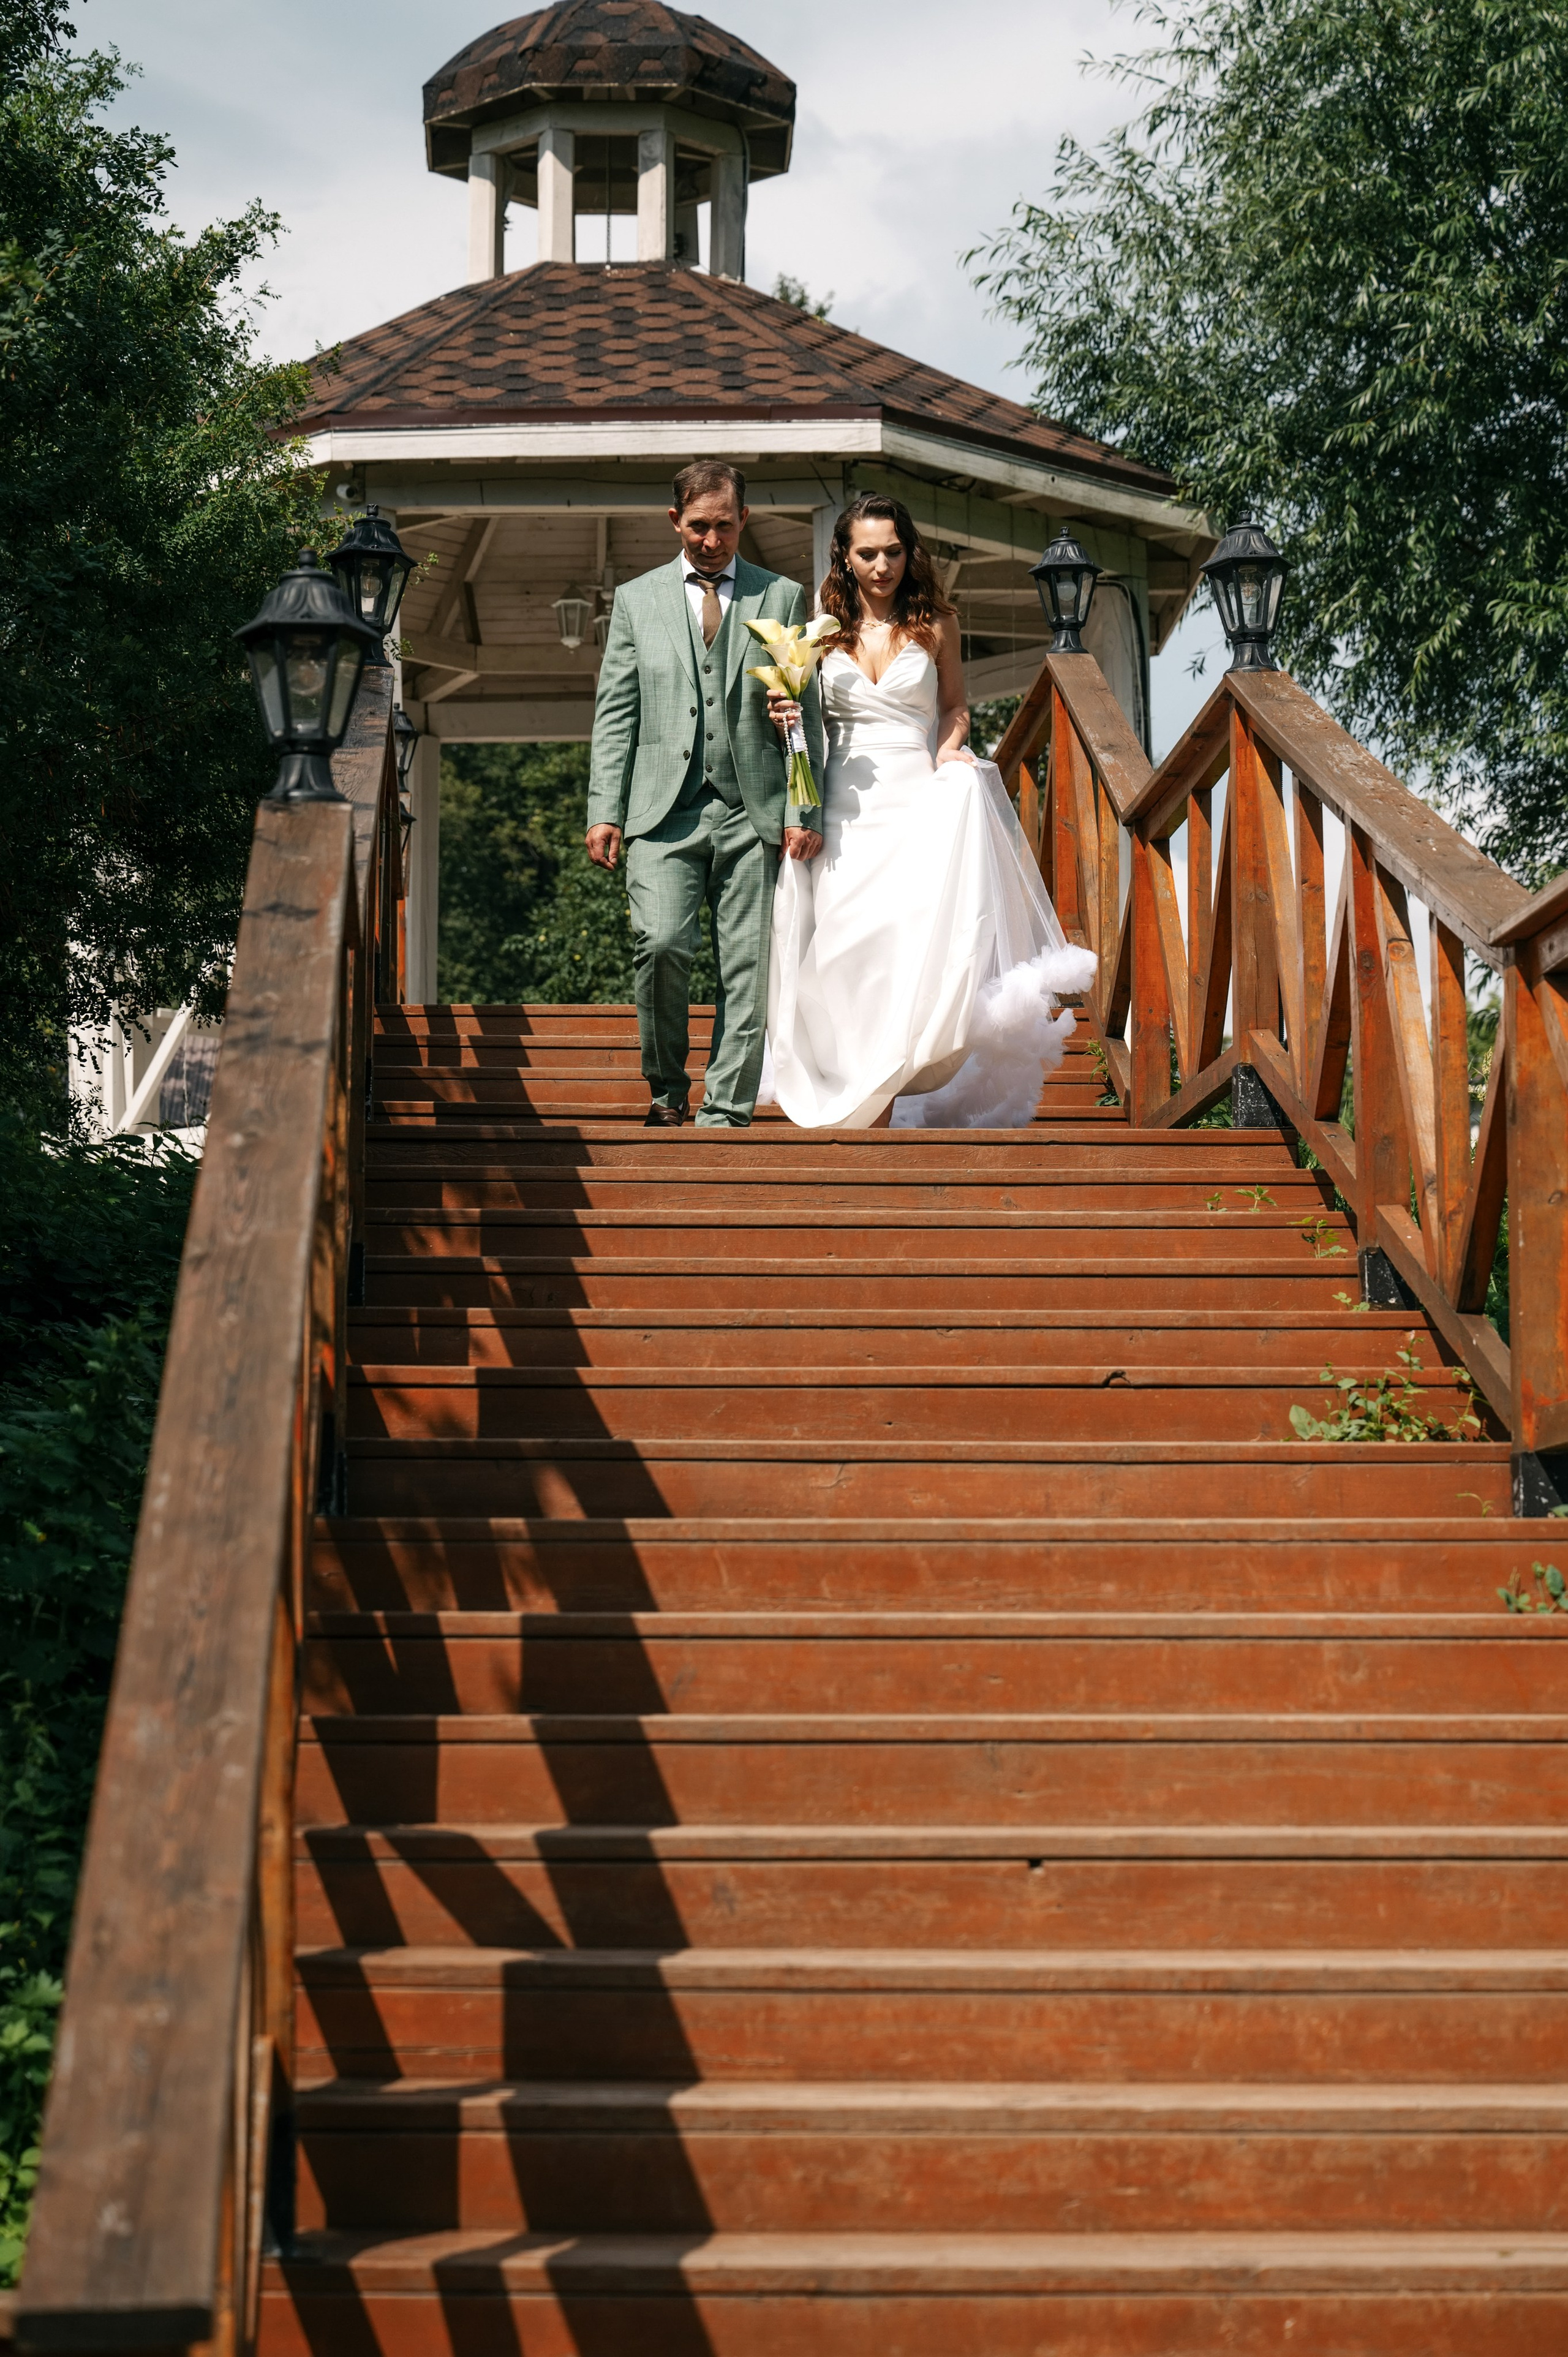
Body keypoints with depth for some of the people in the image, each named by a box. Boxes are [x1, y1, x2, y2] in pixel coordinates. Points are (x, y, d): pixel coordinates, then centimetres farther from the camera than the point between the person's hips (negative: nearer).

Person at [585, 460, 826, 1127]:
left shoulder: (783, 598, 11)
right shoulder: (636, 600, 13)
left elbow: (805, 715, 8)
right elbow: (615, 715, 10)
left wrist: (804, 811, -2)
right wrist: (604, 811, -1)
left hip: (755, 814, 1)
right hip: (664, 812, 0)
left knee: (747, 971, -2)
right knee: (662, 944, -18)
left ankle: (724, 1114, 6)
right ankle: (667, 1090, 3)